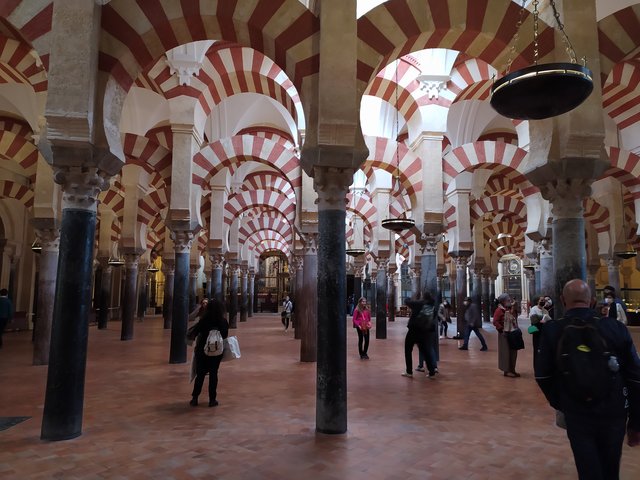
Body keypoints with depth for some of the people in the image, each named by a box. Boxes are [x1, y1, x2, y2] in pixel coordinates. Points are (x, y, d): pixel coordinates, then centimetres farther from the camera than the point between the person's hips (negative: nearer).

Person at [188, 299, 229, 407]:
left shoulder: (204, 321, -12)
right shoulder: (224, 322, -9)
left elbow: (192, 333, -6)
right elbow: (225, 336, 1)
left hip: (202, 351, 0)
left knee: (200, 374, 11)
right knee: (213, 374, 9)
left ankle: (195, 398, 15)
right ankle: (212, 399, 11)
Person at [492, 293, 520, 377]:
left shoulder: (511, 309, 12)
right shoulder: (499, 310, -12)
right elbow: (495, 322, -18)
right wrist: (502, 329, -22)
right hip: (505, 334, -8)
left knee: (513, 352, 12)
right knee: (506, 352, -2)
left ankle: (512, 370, 22)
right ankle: (506, 370, 6)